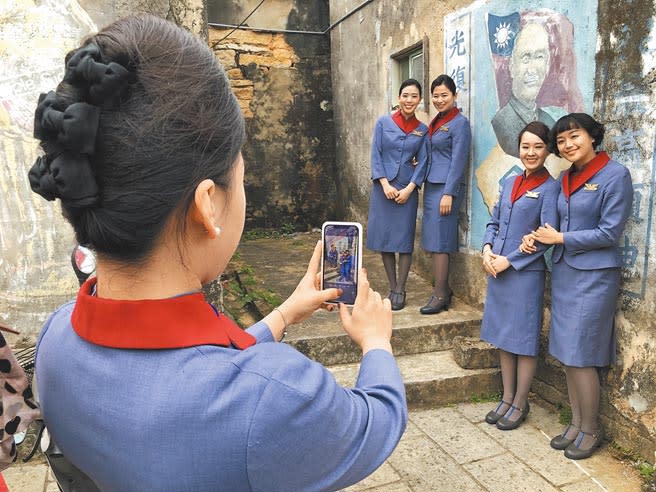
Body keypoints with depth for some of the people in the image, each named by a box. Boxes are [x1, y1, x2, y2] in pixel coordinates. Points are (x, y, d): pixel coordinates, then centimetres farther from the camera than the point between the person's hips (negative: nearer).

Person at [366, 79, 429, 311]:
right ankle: (392, 288, 16)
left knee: (404, 240, 1)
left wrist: (409, 189, -9)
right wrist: (385, 185, -11)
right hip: (383, 187, 0)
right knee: (384, 238, 3)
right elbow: (375, 156, -2)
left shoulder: (422, 130, 5)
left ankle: (400, 291, 10)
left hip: (408, 190, 0)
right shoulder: (383, 123, 1)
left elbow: (422, 162, 3)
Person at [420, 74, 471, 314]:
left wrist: (448, 194, -17)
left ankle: (441, 295, 3)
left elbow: (458, 161, -14)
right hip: (431, 185, 8)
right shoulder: (436, 121, 16)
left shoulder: (460, 123, -9)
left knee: (439, 240, -6)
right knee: (433, 240, 10)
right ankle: (443, 289, 20)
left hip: (446, 187, -8)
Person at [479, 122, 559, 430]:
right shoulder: (510, 183, 11)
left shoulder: (550, 188, -8)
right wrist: (487, 250, -3)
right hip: (496, 269, 6)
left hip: (526, 273, -6)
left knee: (523, 340, 6)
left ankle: (520, 404, 22)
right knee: (502, 337, 14)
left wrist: (509, 261, -14)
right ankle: (507, 398, 29)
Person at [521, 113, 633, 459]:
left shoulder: (615, 175, -11)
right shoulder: (566, 177, 10)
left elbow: (610, 233, -14)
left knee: (580, 356, -1)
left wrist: (559, 239, -10)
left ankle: (591, 430, 20)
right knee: (566, 353, 11)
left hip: (594, 276, -7)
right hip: (563, 271, 7)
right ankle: (576, 423, 27)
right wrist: (538, 237, -3)